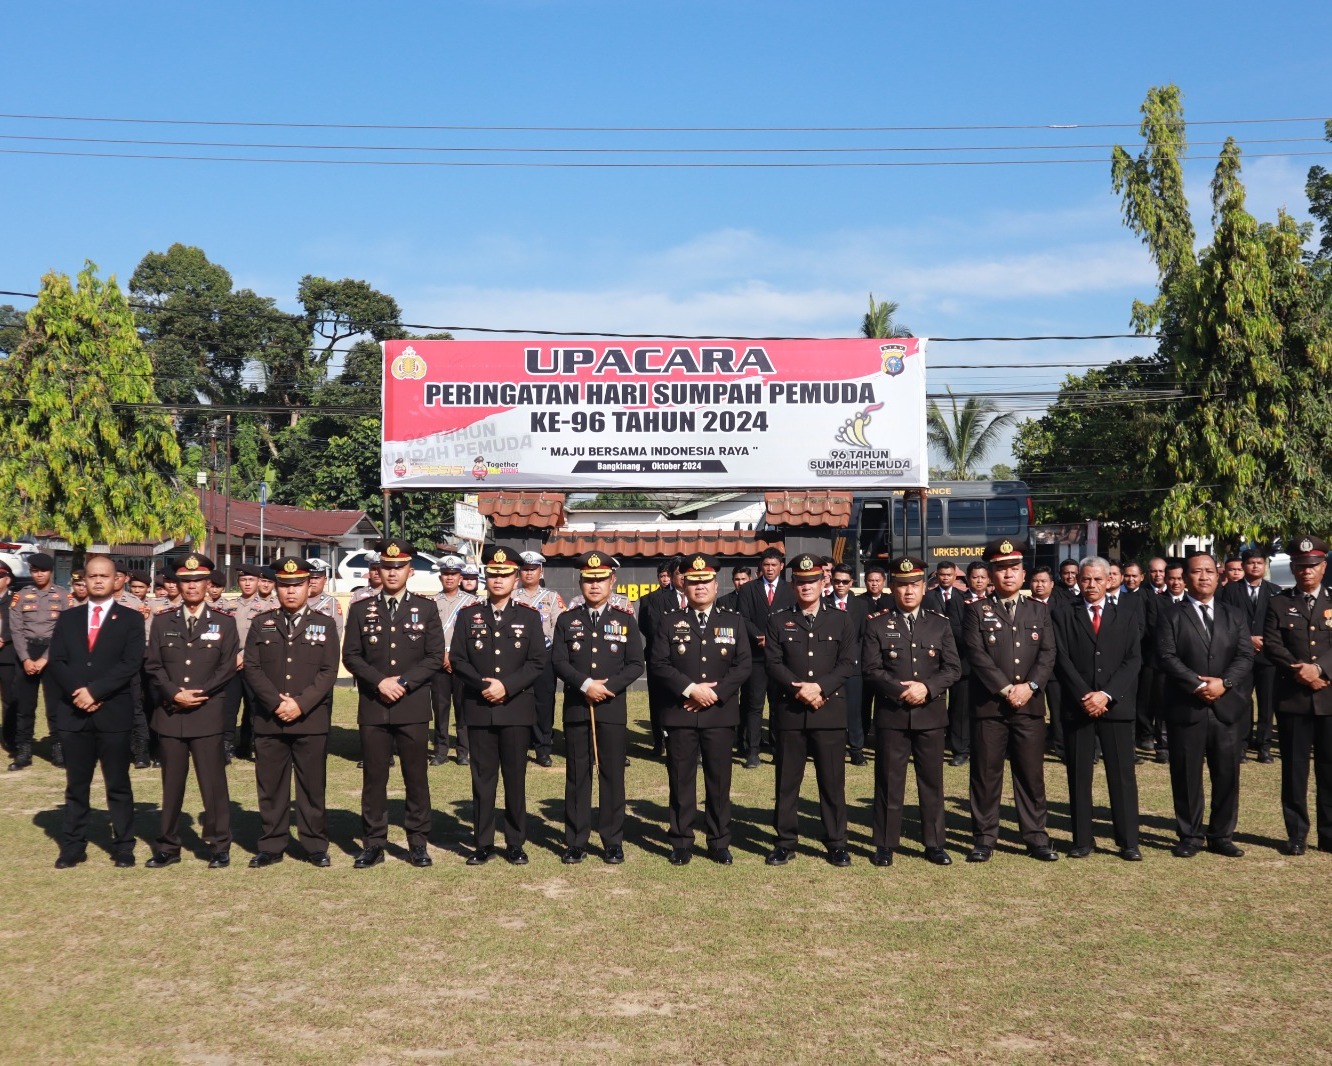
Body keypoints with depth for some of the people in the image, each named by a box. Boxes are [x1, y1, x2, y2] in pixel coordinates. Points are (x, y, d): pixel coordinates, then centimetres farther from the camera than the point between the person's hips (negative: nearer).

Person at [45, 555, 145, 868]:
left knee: (118, 785, 3)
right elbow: (57, 661, 3)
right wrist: (78, 693, -12)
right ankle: (73, 847, 16)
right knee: (76, 785, 9)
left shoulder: (131, 619, 3)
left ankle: (123, 847, 9)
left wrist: (95, 691, -16)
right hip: (74, 712, 3)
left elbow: (130, 664, -8)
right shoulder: (67, 618, 12)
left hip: (114, 712, -3)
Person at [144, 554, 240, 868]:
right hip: (169, 713, 2)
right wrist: (175, 694, -10)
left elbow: (227, 667, -1)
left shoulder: (224, 623, 6)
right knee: (171, 783, 8)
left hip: (208, 713, -2)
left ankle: (219, 846, 7)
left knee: (213, 782, -1)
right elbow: (153, 666, 4)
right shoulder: (162, 622, 10)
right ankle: (168, 846, 16)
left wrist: (200, 694, -11)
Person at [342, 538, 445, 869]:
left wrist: (404, 682, -11)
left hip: (413, 707, -1)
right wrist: (379, 682, -11)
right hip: (373, 708, 1)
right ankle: (373, 844, 12)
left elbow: (435, 657, 0)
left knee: (416, 777, 3)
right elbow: (351, 656, 3)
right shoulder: (361, 610, 8)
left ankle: (418, 843, 12)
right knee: (373, 777, 4)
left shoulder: (426, 609, 5)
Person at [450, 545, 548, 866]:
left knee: (515, 778, 4)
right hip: (479, 709, 1)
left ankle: (515, 844, 14)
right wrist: (483, 685, -12)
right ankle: (483, 844, 12)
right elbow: (457, 660, 3)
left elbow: (538, 662, -2)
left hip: (516, 708, -1)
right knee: (482, 777, 5)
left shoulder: (529, 616, 4)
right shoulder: (469, 615, 7)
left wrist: (506, 686, -14)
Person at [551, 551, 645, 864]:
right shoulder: (567, 620, 7)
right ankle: (576, 841, 12)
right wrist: (586, 685, -16)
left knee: (613, 776, 3)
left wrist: (609, 686, -14)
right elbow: (558, 662, -2)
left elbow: (636, 664, 0)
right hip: (576, 708, 1)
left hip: (612, 708, -1)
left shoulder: (625, 619, 5)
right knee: (577, 776, 5)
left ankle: (613, 842, 11)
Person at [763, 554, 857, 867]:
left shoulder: (842, 619, 8)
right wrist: (800, 690, -14)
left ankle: (836, 843, 13)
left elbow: (849, 663, -1)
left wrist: (820, 687, -15)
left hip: (830, 711, 0)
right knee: (787, 780, 5)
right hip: (789, 711, 1)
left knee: (832, 780, 3)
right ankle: (785, 842, 14)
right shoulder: (778, 621, 8)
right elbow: (773, 663, -1)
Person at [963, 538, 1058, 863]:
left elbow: (1048, 654, 4)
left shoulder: (1039, 611, 14)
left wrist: (1030, 686, -12)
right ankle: (984, 839, 9)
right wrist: (1006, 689, -14)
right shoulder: (977, 610, 4)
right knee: (986, 775, 2)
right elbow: (977, 654, -7)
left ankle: (1036, 837, 14)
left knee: (1032, 775, 6)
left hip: (1030, 705, 2)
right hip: (988, 705, -2)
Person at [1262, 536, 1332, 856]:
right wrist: (1301, 673, -15)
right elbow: (1272, 646, -3)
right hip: (1292, 698, -1)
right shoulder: (1278, 603, 7)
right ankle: (1296, 834, 11)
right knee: (1294, 768, 4)